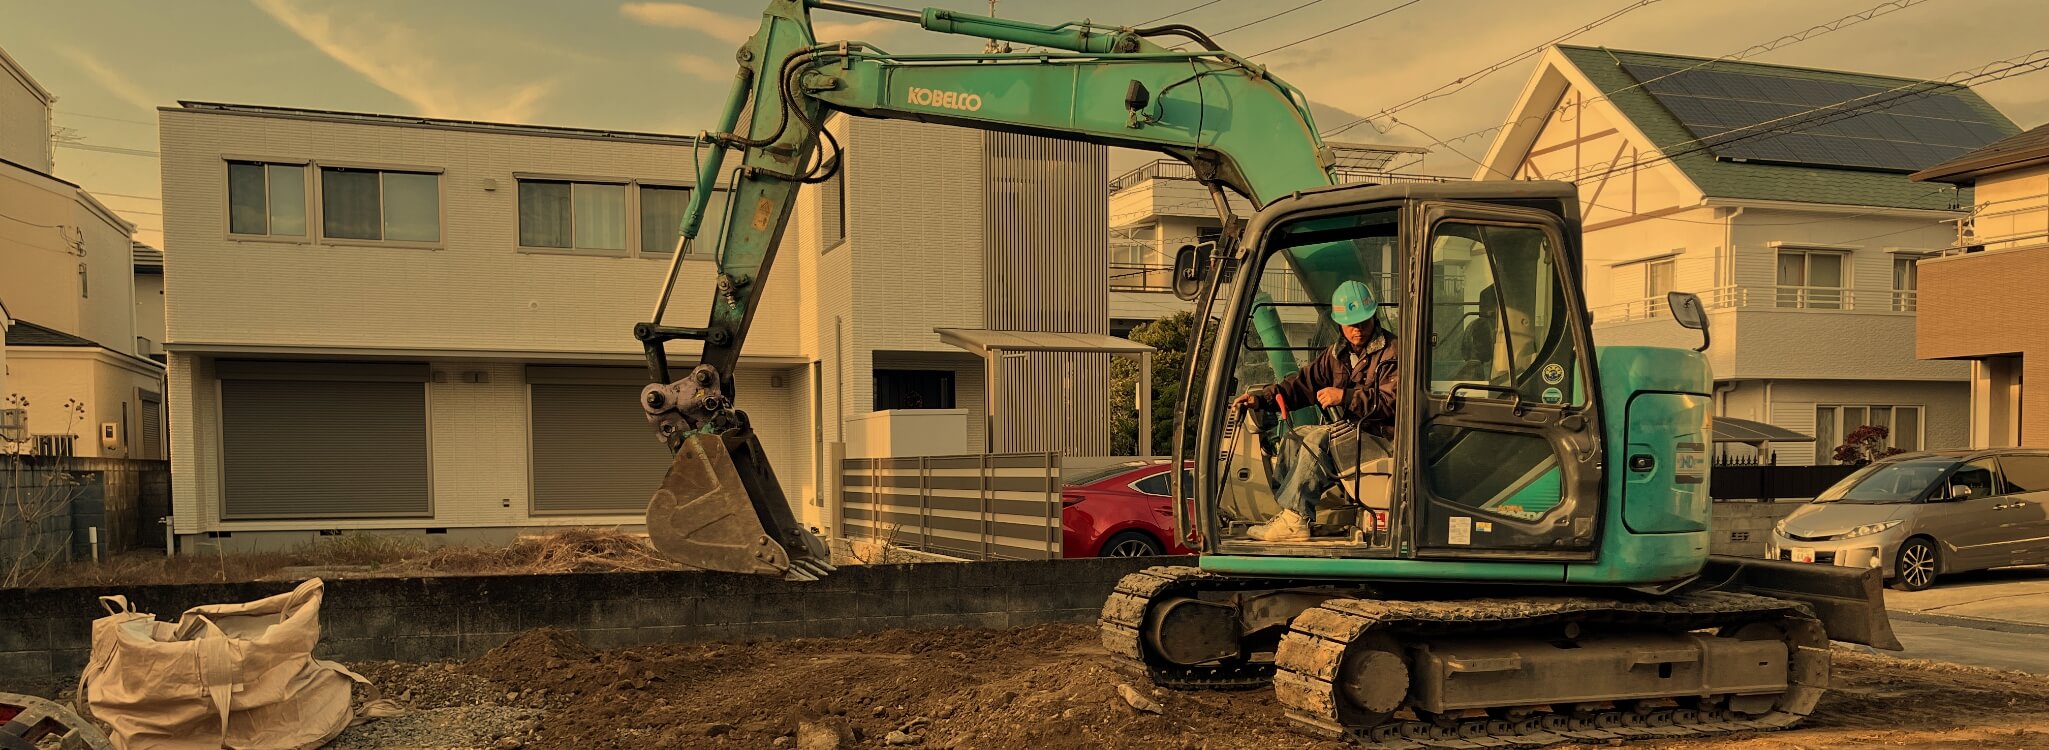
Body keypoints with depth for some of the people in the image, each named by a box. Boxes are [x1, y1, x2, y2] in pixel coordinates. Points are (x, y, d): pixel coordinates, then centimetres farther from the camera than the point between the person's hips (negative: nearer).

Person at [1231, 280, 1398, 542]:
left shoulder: (1392, 351, -8)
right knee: (1295, 436, -4)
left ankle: (1294, 519, -27)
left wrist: (1344, 396, -24)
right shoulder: (1337, 354, 17)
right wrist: (1261, 398, 1)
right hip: (1351, 429, 9)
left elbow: (1392, 400, -20)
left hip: (1382, 432, -9)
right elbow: (1303, 383, 14)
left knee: (1318, 439, -27)